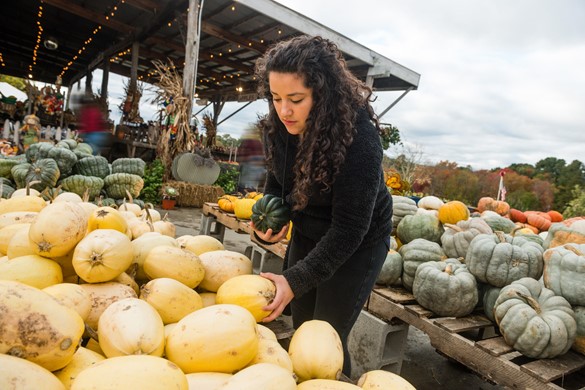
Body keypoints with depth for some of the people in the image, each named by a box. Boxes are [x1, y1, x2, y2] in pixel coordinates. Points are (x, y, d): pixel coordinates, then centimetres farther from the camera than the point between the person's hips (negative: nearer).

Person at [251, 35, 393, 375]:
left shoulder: (359, 138, -31)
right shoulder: (278, 126, -13)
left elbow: (350, 229, -28)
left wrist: (296, 280, -31)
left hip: (358, 243, -5)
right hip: (307, 233, 6)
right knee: (301, 329, 16)